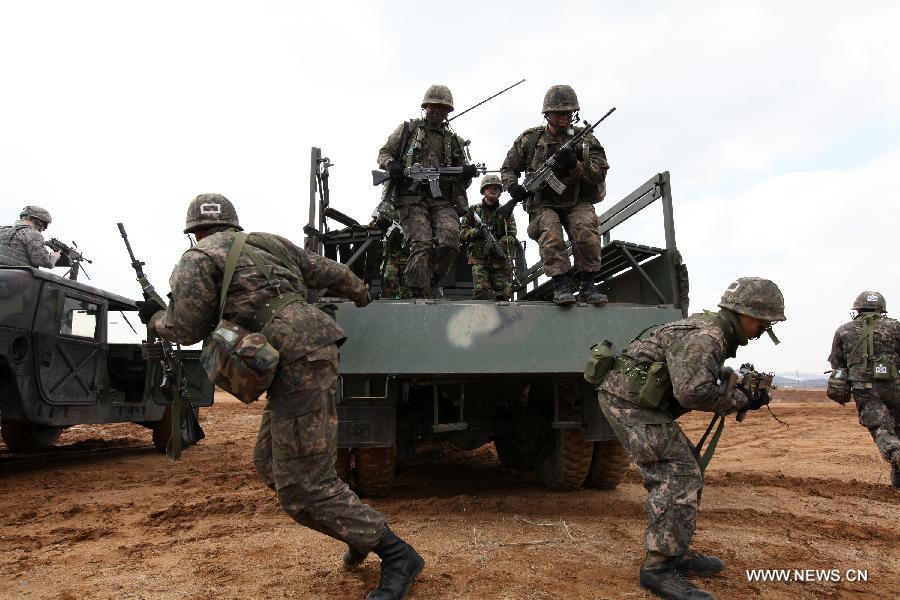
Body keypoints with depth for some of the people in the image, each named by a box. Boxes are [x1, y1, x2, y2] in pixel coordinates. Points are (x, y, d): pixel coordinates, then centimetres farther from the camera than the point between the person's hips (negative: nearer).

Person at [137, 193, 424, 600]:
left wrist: (155, 317, 25)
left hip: (298, 361, -9)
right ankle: (362, 529, 23)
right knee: (270, 464, 19)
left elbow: (187, 329, 3)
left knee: (304, 486, -4)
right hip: (307, 354, 9)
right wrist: (362, 296, 43)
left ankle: (396, 556, -2)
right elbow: (329, 272, 25)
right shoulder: (270, 243, 22)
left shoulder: (198, 259, 3)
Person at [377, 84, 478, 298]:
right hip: (412, 199, -2)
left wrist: (467, 174, -3)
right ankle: (420, 294, -16)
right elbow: (384, 153, 19)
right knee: (421, 245, -20)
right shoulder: (407, 129, 17)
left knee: (449, 242, -21)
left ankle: (432, 285, 0)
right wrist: (391, 165, -5)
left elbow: (462, 183, 22)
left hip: (443, 202, 2)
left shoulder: (455, 141, 23)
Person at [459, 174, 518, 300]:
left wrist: (499, 245, -17)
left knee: (505, 292, -13)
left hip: (501, 259, 1)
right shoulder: (473, 210, 14)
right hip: (480, 258, -1)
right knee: (482, 290, -22)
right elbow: (462, 231, 8)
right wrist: (475, 232, -13)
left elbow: (512, 236, 3)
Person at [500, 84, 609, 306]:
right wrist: (512, 186, -10)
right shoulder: (530, 139, 3)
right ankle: (560, 285, -26)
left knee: (586, 229, -30)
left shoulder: (584, 139, 2)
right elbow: (508, 169, 12)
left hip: (577, 203, 0)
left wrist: (574, 166, -22)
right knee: (550, 231, -33)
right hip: (544, 205, 0)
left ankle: (588, 285, -19)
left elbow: (599, 174, -5)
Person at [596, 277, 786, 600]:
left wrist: (739, 386, 4)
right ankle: (659, 568, -8)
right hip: (629, 400, -11)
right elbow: (693, 391, -29)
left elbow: (702, 380, 20)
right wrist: (741, 400, -15)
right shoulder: (705, 336, -19)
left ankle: (677, 552, 23)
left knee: (685, 470, 15)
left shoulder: (713, 332, 14)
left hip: (643, 403, 11)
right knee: (679, 476, -12)